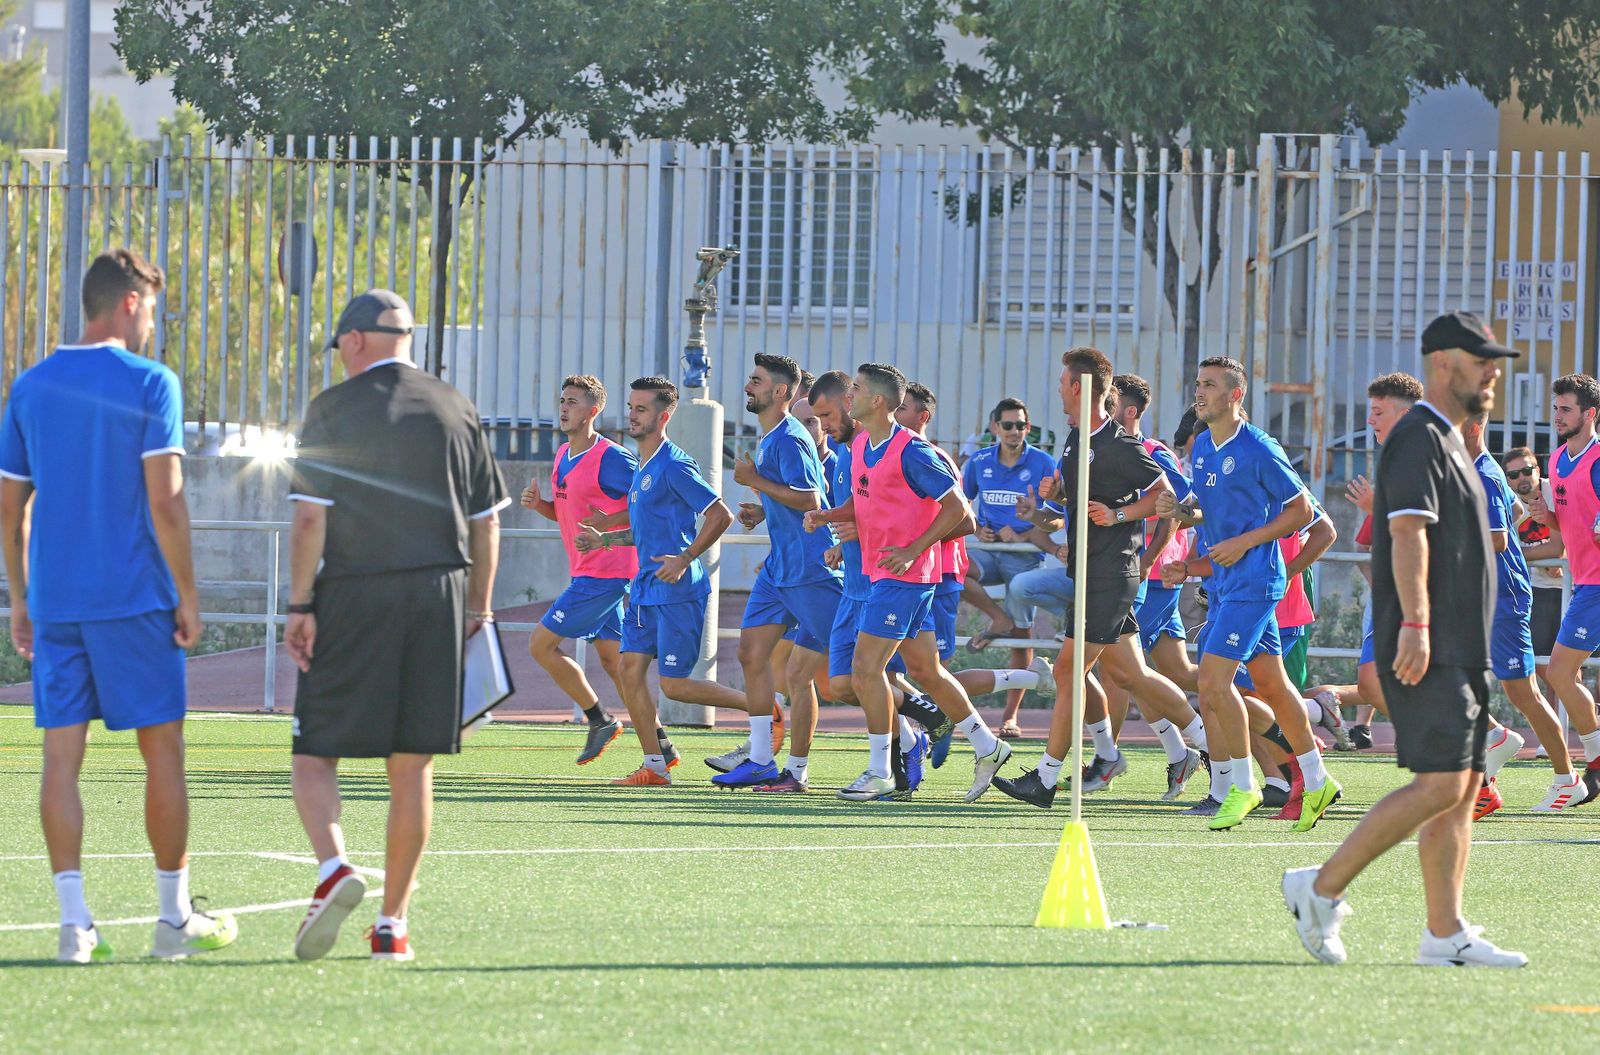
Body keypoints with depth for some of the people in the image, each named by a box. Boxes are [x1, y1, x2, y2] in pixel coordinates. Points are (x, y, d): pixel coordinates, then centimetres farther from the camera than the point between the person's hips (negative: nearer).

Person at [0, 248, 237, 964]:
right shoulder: (149, 383, -7)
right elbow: (165, 501, -12)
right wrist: (188, 594, -4)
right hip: (134, 599, -4)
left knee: (62, 757, 2)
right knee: (162, 751, 6)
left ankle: (74, 923, -4)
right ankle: (175, 918, 11)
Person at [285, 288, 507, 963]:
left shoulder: (334, 409, -2)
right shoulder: (456, 409, 10)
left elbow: (311, 517, -9)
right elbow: (486, 521, 11)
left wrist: (301, 606, -5)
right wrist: (478, 611, 17)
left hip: (352, 601, -3)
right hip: (439, 599, 3)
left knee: (315, 755, 3)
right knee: (412, 768, 7)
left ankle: (334, 869, -23)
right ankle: (393, 925, 8)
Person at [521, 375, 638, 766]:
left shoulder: (610, 458, -14)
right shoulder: (563, 456, 14)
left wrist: (610, 521, -22)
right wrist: (539, 504, 5)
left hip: (603, 574, -9)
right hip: (586, 572, 9)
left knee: (541, 644, -8)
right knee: (613, 660, 9)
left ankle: (599, 720, 2)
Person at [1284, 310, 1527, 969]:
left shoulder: (1447, 441, 21)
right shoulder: (1419, 439, -10)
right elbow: (1408, 534, -21)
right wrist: (1415, 625, -29)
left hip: (1458, 649, 10)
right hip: (1428, 650, -10)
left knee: (1462, 788, 6)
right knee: (1441, 784, -14)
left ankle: (1446, 934, 6)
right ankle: (1322, 889, -7)